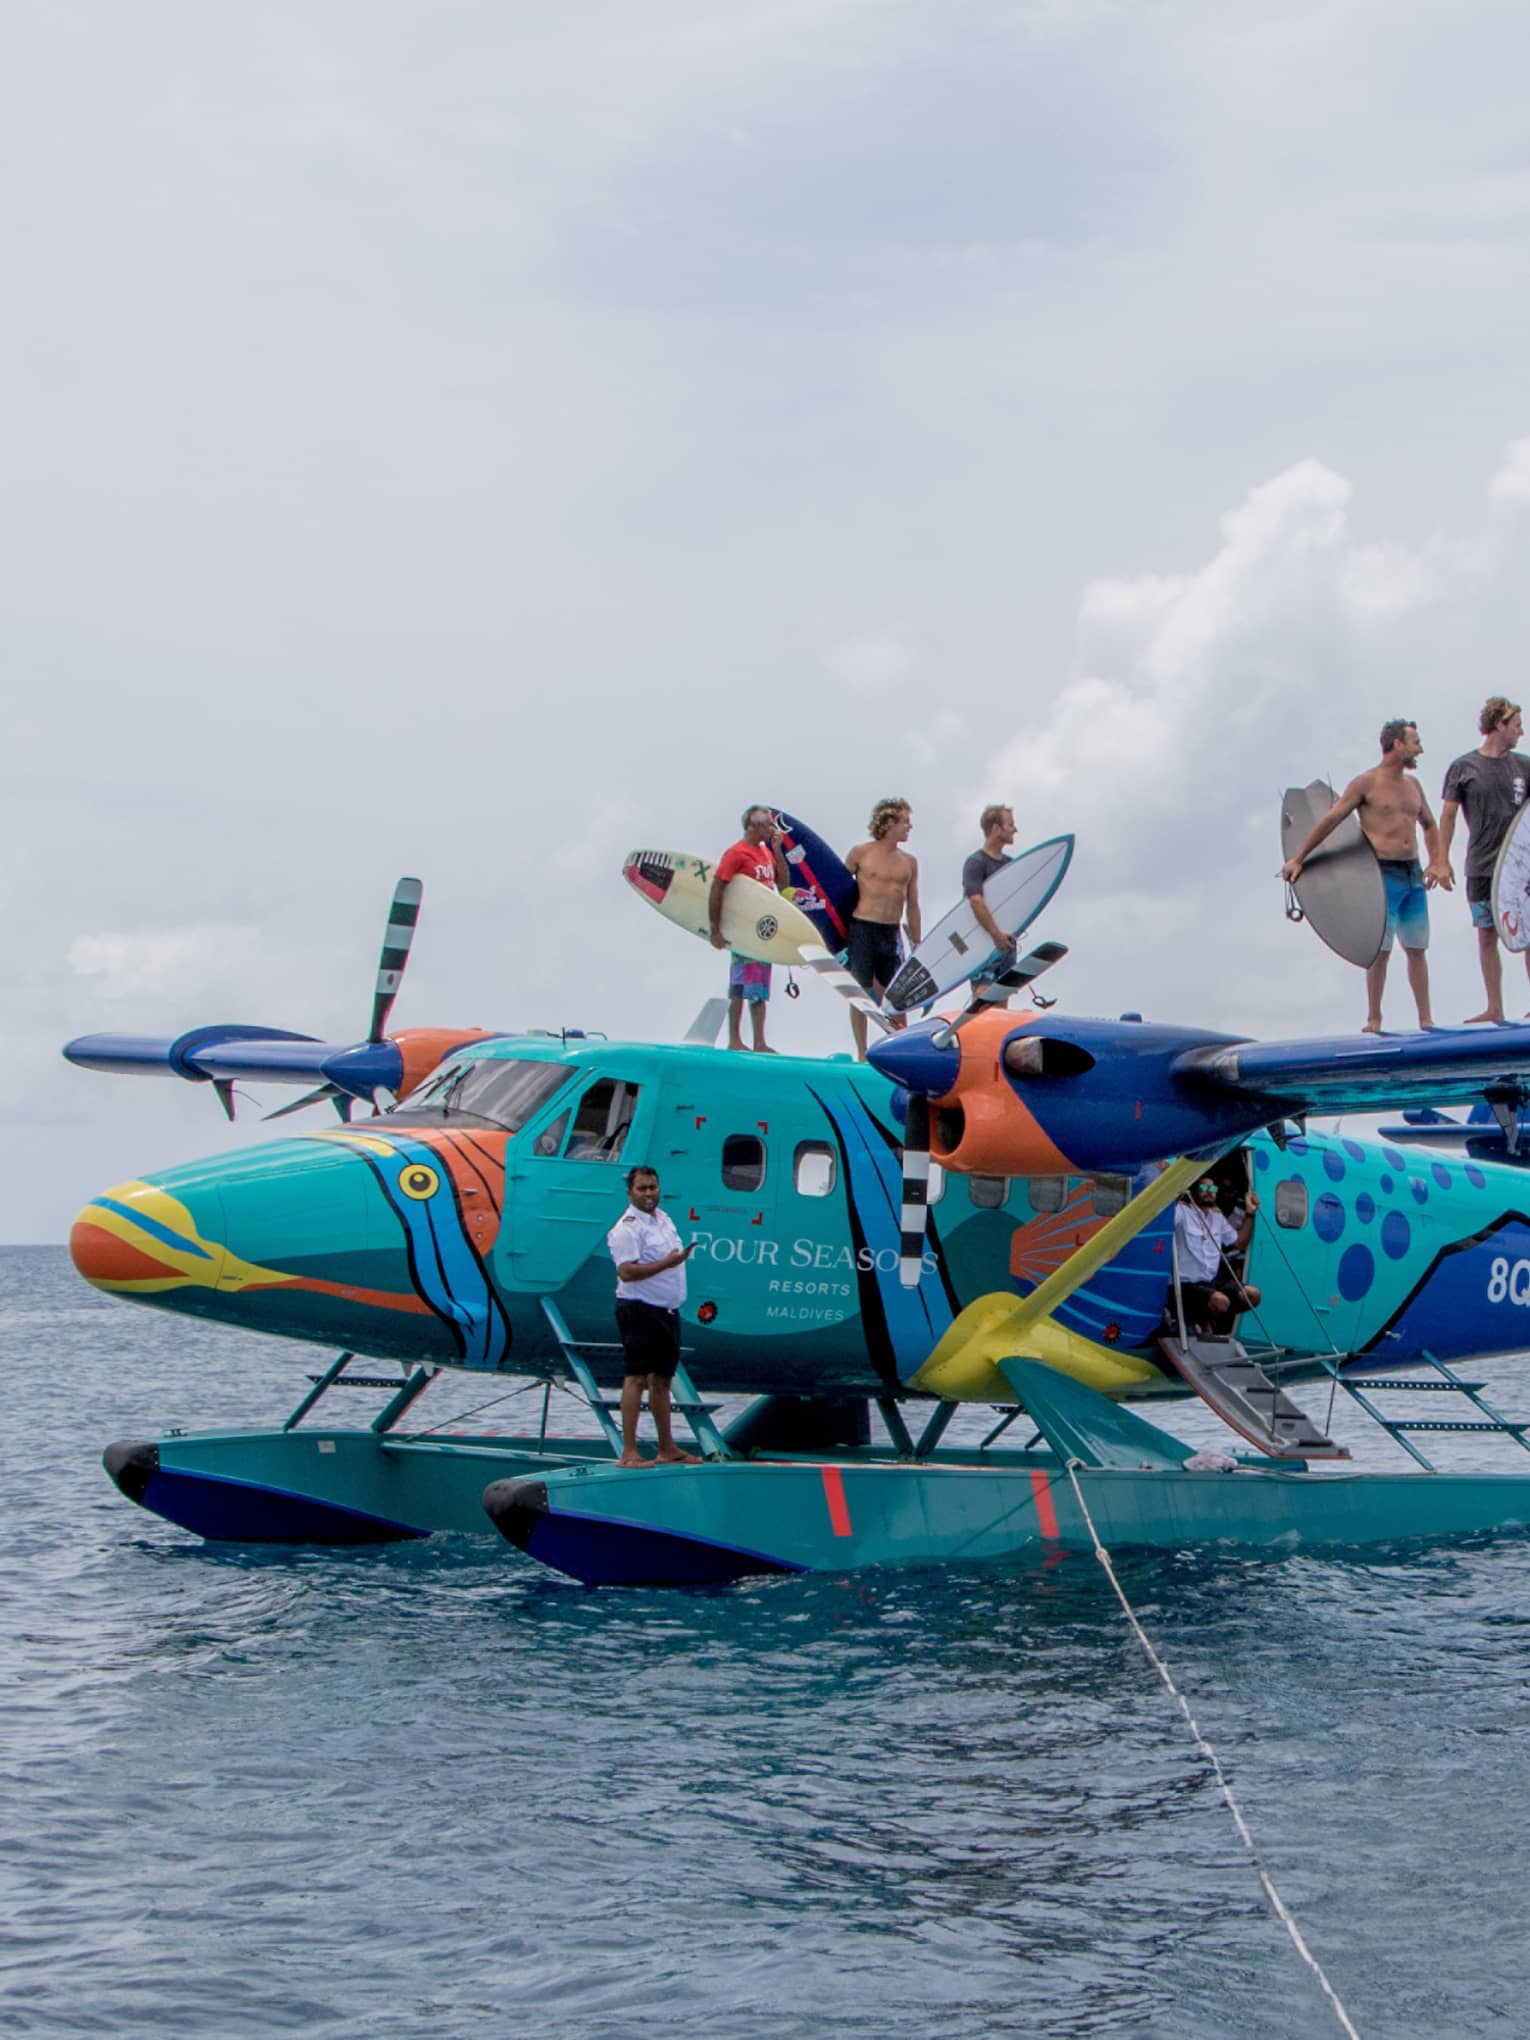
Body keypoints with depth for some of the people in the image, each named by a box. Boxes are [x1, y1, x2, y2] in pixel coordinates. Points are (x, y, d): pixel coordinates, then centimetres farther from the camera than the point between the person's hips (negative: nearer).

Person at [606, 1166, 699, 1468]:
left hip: (667, 1311, 9)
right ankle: (628, 1452, -11)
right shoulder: (628, 1227, -14)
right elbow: (626, 1271, -24)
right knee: (636, 1378, -10)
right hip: (640, 1310, -9)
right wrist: (666, 1263, -29)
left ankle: (667, 1449, 21)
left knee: (662, 1379, 14)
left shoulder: (664, 1219, 15)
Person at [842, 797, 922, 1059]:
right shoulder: (861, 853, 0)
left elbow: (912, 905, 14)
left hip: (891, 933, 3)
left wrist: (916, 944, 13)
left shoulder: (909, 862, 10)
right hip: (862, 929, -3)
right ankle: (862, 1054, 8)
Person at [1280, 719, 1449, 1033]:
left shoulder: (1412, 784, 14)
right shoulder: (1366, 784, -5)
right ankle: (1373, 1019, 7)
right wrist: (1297, 859, -6)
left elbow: (1429, 825, 26)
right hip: (1383, 875, -6)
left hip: (1413, 876, 6)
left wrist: (1438, 862, 12)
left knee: (1417, 949, 7)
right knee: (1381, 950, -3)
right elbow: (1329, 821, -5)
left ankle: (1425, 1019, 11)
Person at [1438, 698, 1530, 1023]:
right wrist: (1442, 861, -2)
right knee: (1487, 936, 3)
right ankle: (1494, 1008, 10)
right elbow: (1448, 815, 2)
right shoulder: (1463, 768, 0)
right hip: (1482, 867, -1)